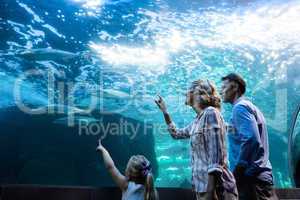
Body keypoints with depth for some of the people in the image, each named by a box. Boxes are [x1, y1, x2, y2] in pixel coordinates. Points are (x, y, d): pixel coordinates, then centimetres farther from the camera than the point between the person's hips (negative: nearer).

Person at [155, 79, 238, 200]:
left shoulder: (210, 113, -10)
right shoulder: (197, 120, 14)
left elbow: (216, 153, -18)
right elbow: (177, 134, 33)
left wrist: (212, 190, -23)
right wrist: (165, 111, 29)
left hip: (213, 185, -8)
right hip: (202, 184, 8)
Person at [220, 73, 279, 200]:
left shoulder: (240, 107, -8)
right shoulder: (251, 107, 21)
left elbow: (251, 139, -23)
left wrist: (236, 172, -16)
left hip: (251, 176, -9)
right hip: (260, 175, 9)